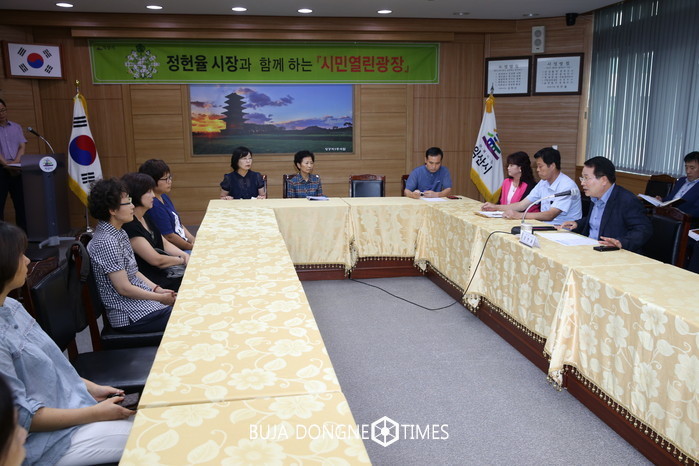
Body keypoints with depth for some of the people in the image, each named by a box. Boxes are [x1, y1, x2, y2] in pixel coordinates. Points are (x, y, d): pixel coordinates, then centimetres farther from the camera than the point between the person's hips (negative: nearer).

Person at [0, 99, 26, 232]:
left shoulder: (16, 127, 13)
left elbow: (22, 147, 6)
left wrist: (15, 162, -9)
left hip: (17, 170, 3)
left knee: (21, 202, 4)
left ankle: (23, 231, 10)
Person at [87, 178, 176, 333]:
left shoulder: (119, 233, 8)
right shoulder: (106, 242, -21)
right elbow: (124, 288, -19)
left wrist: (157, 289, 3)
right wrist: (161, 298, -12)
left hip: (141, 296, 9)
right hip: (130, 316, -9)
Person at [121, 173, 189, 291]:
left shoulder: (144, 219, 9)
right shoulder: (130, 227, -21)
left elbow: (165, 244, 14)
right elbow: (155, 259, -19)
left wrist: (185, 255, -4)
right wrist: (182, 260, -6)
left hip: (161, 272, 9)